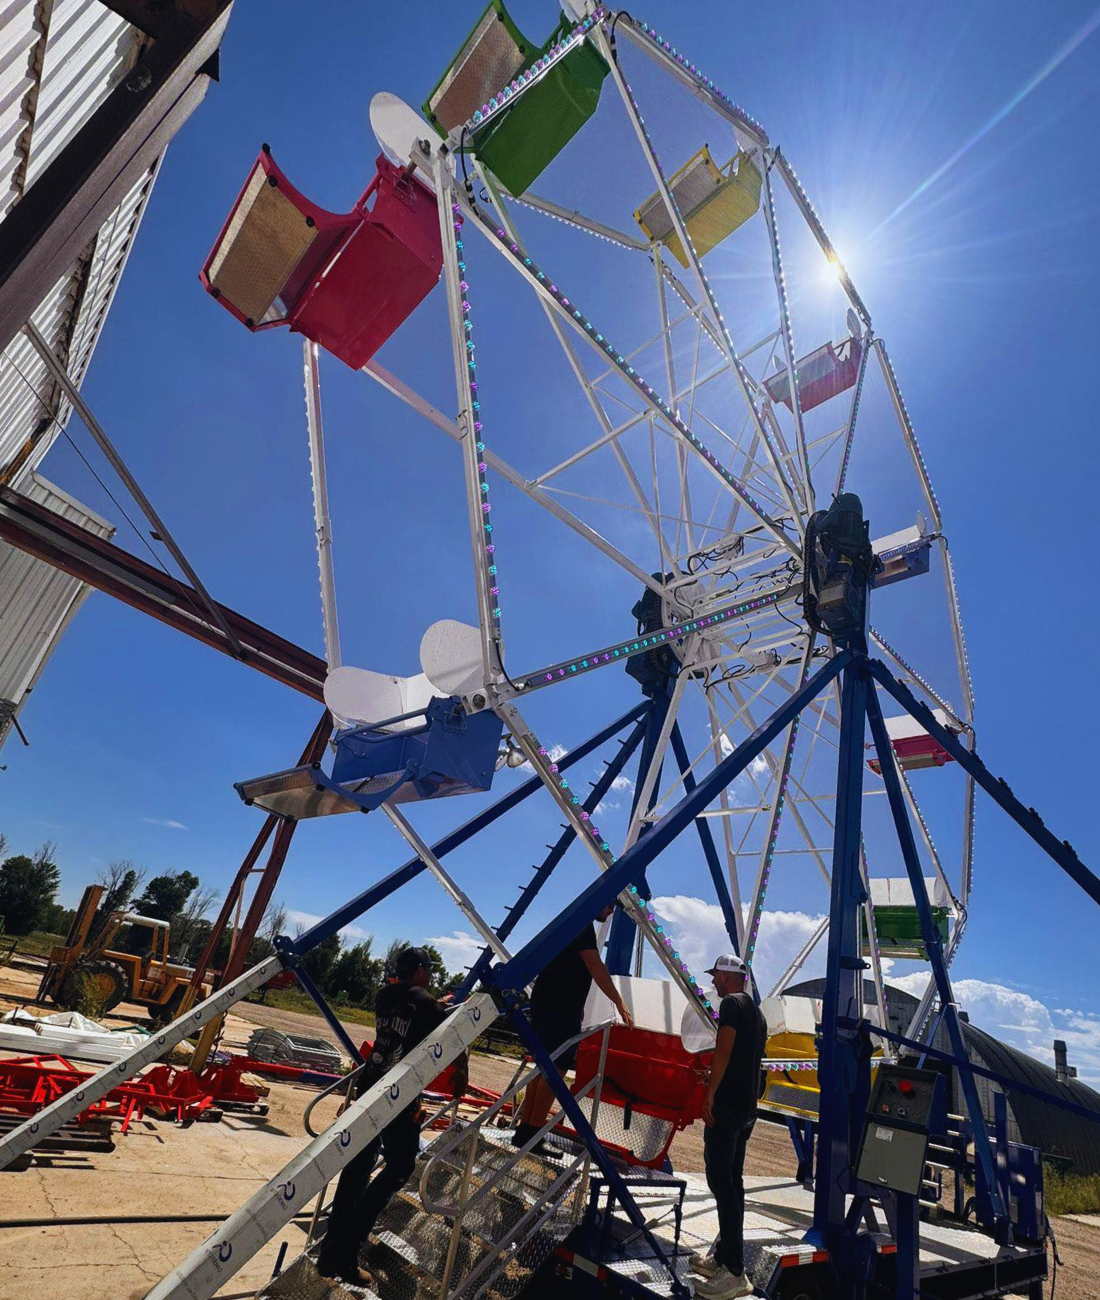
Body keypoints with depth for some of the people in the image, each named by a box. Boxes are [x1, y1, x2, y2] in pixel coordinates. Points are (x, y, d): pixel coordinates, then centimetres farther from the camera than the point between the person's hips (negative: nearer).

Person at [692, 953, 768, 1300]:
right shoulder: (757, 1012, 16)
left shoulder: (732, 1003, -12)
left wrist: (709, 1094, -20)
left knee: (721, 1181, -7)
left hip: (726, 1105, -10)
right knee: (733, 1181, 15)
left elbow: (724, 1051, -22)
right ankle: (723, 1257, 23)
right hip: (748, 1108, 10)